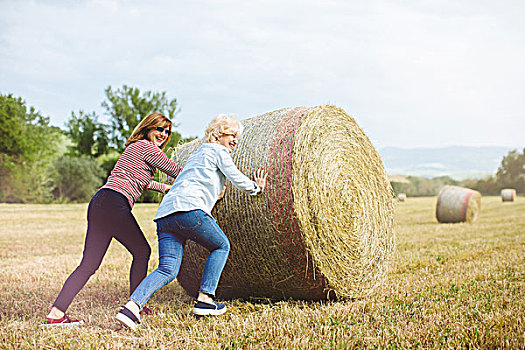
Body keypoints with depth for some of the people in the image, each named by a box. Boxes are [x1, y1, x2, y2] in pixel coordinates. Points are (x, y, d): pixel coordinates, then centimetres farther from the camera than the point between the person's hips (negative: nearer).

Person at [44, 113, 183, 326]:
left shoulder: (134, 147, 29)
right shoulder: (147, 147, 0)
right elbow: (177, 172, 3)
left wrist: (165, 188, 53)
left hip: (98, 204, 9)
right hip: (114, 203, -9)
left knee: (88, 264, 6)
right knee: (141, 251, 6)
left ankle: (56, 313, 0)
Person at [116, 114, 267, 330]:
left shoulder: (196, 154, 35)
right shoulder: (218, 151, 9)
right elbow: (238, 181, 6)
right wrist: (256, 188, 25)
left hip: (164, 214, 8)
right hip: (188, 209, -8)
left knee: (167, 270, 1)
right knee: (221, 246, 15)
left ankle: (132, 306, -18)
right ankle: (204, 299, 8)